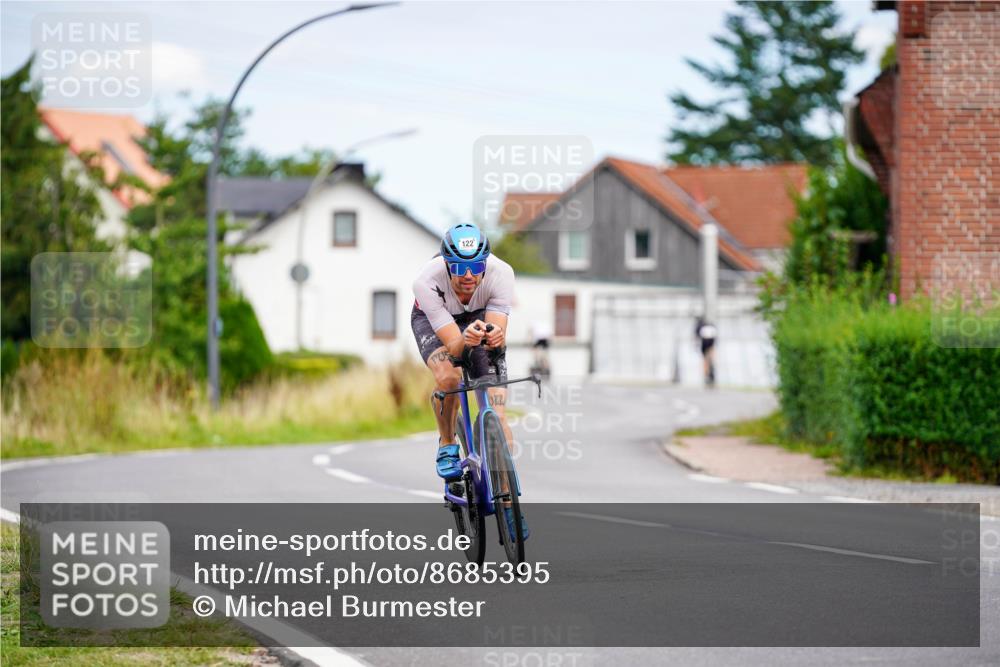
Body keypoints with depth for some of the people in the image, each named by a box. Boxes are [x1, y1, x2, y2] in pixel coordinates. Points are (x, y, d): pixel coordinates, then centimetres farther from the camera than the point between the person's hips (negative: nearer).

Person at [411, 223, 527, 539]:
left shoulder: (500, 273, -35)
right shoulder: (427, 282, -39)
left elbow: (498, 330, -34)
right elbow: (453, 344, -41)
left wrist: (496, 337, -57)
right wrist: (466, 339, -63)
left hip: (481, 316, 1)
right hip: (433, 321, -1)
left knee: (496, 412, -11)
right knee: (448, 377, -34)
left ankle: (507, 505, -1)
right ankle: (447, 445, -3)